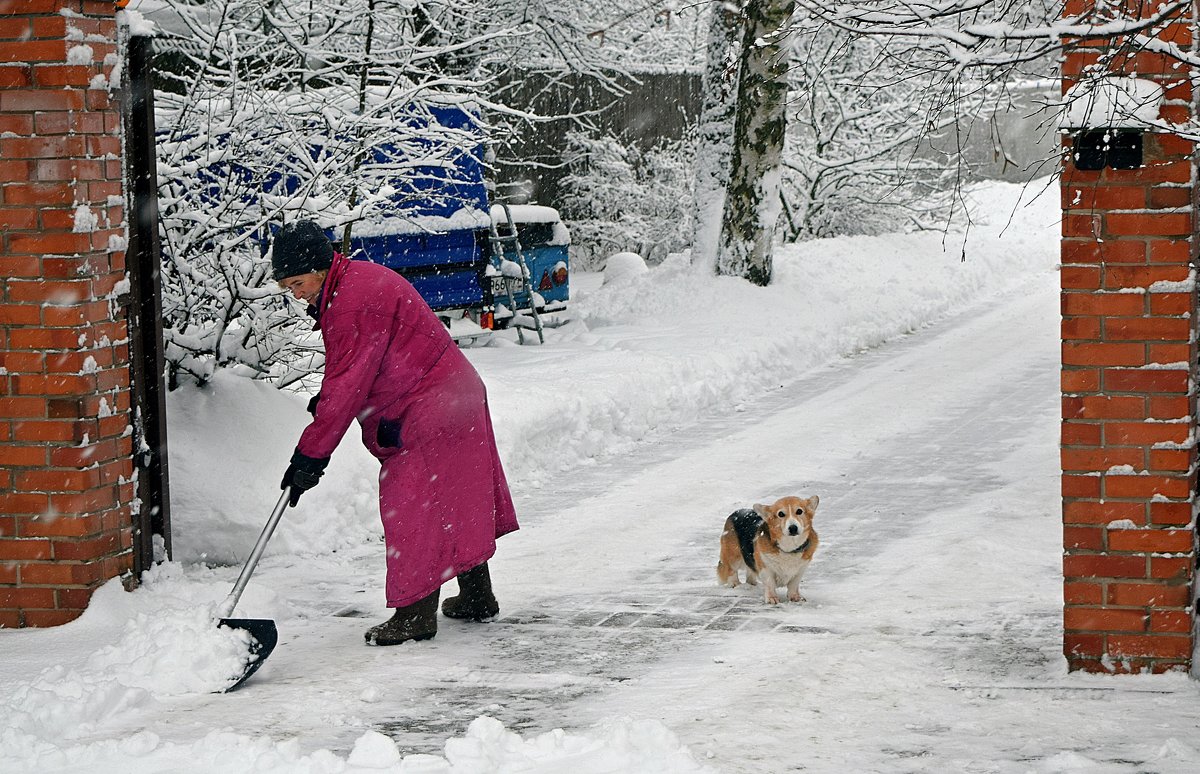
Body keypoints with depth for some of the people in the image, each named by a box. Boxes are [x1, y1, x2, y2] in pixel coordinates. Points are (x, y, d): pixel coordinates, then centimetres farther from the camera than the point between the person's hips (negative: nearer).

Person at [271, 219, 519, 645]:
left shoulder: (354, 302, -25)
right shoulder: (356, 280, 8)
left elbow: (348, 386, -25)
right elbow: (350, 368, 21)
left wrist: (310, 455, -21)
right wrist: (327, 400, 6)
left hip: (427, 414, -11)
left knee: (409, 506, -7)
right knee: (454, 505, 18)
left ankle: (416, 614, -2)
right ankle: (477, 597, 29)